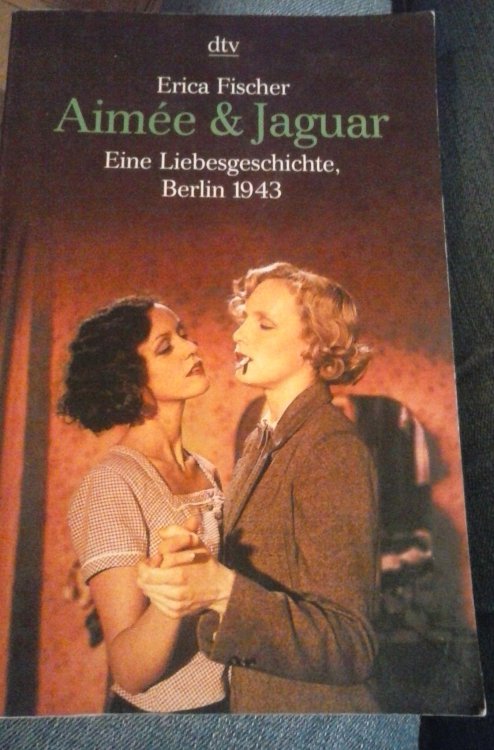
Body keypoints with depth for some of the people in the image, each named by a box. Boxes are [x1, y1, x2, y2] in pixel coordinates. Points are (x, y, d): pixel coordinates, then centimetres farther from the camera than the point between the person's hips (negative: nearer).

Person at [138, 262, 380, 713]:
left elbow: (350, 648, -25)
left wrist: (223, 591, -37)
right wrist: (194, 553, -10)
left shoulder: (333, 451, -22)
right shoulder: (261, 442, 3)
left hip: (309, 707, -7)